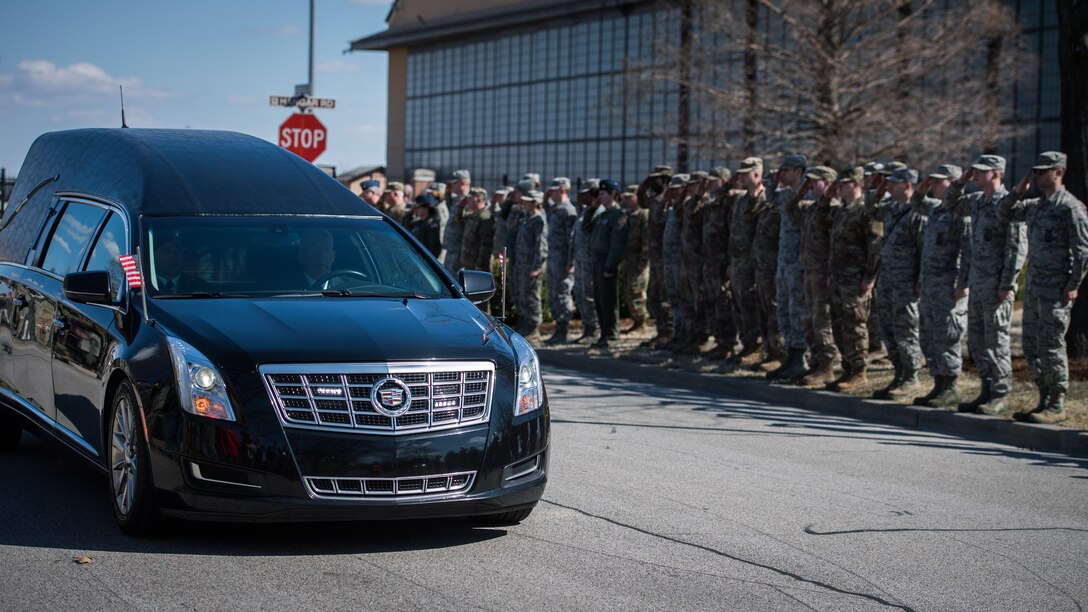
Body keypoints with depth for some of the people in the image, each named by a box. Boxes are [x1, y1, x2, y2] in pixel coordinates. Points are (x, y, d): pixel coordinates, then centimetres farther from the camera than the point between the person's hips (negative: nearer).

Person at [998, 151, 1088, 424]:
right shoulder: (1036, 205, 14)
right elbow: (1003, 213, 24)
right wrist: (1019, 190, 8)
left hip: (1057, 289, -9)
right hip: (1034, 286, 9)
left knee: (1051, 346, -8)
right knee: (1032, 346, 11)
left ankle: (1057, 407, -1)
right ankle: (1045, 400, 19)